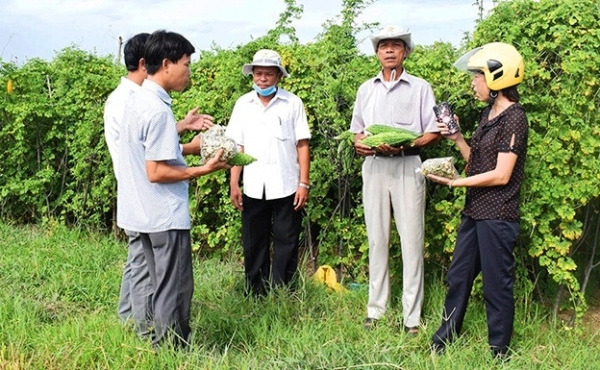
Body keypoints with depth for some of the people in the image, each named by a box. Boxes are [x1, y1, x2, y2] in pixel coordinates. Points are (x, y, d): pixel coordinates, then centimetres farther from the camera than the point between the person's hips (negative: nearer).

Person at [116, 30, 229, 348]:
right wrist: (203, 169, -16)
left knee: (163, 287, 19)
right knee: (175, 291, 2)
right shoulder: (158, 110, -21)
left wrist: (190, 148, 10)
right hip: (165, 215, -10)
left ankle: (163, 346, 29)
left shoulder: (138, 100, 8)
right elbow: (156, 172, -23)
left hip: (145, 213, 10)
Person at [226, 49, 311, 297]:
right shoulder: (243, 104, 6)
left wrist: (304, 183, -7)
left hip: (286, 187, -2)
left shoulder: (293, 103, -2)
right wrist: (234, 184, 2)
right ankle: (255, 295, 21)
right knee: (254, 244, 10)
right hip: (253, 188, 3)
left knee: (286, 243, 5)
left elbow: (302, 145, -2)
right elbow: (238, 147, 7)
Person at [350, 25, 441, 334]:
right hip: (373, 167, 3)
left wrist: (403, 145, -17)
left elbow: (435, 132, -1)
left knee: (411, 241, -4)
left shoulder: (420, 88, 4)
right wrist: (359, 143, -4)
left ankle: (412, 316, 1)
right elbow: (357, 130, 19)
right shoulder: (366, 89, 15)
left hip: (407, 167, -3)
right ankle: (375, 309, 14)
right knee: (377, 240, 6)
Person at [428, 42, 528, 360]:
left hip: (497, 215, -9)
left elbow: (501, 175, -20)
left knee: (496, 283, 3)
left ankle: (499, 353, 17)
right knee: (458, 276, 16)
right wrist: (456, 137, 2)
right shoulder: (488, 113, 11)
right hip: (474, 211, 9)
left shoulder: (514, 117, -15)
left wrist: (454, 182, -16)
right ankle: (444, 339, 28)